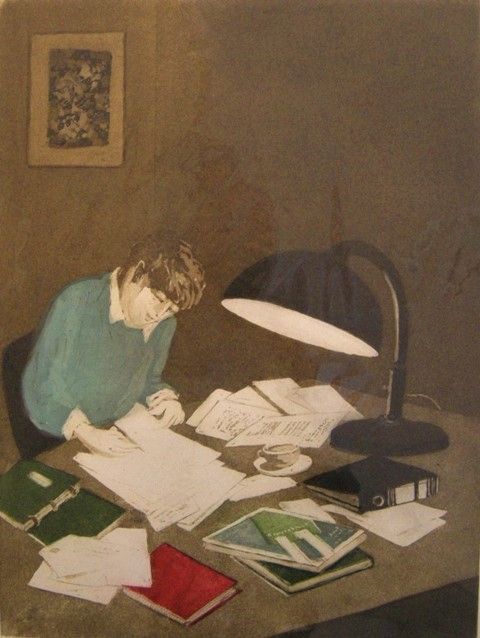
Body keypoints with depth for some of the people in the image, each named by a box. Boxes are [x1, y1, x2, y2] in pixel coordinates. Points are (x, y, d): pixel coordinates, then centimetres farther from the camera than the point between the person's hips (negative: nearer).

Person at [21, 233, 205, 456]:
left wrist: (166, 397, -3)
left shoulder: (164, 325, 3)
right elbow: (44, 387, -16)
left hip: (119, 436, 5)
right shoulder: (77, 303, -16)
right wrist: (85, 432, -29)